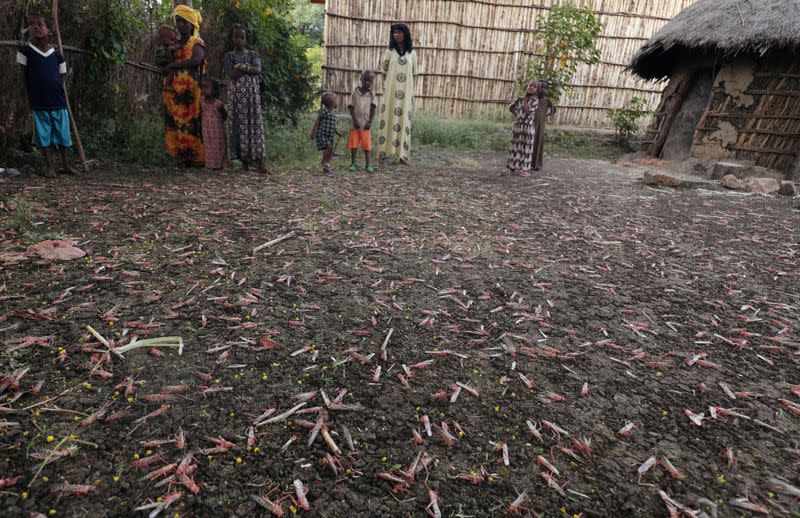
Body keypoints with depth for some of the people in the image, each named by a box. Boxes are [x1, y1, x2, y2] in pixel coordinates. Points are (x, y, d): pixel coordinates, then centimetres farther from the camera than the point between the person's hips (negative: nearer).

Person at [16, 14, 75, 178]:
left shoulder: (57, 55, 5)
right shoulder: (24, 51, 0)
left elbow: (62, 81, 9)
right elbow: (23, 78, 3)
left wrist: (65, 101, 4)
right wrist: (29, 99, 0)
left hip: (59, 102, 1)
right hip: (39, 103, -1)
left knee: (63, 134, 7)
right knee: (43, 135, 4)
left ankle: (65, 164, 19)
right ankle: (49, 166, 11)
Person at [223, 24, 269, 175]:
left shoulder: (253, 54, 13)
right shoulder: (228, 57, 8)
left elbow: (258, 70, -5)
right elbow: (232, 75, -8)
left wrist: (242, 67, -13)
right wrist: (249, 68, -6)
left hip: (252, 93, 0)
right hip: (236, 94, 0)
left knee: (255, 124, -8)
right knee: (239, 125, -3)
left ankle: (261, 164, -15)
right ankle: (243, 161, 3)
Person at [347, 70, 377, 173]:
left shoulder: (371, 94, 4)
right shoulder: (355, 91, 2)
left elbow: (373, 109, 1)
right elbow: (351, 107, -1)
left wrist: (370, 122, -8)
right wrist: (355, 120, -10)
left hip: (366, 124, 0)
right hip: (356, 124, 0)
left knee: (367, 145, 0)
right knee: (354, 144, 4)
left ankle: (368, 165, 5)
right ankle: (353, 164, 13)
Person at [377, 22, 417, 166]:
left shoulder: (412, 54, 8)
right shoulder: (389, 52, 6)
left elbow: (413, 76, 10)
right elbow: (384, 74, 6)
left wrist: (412, 94, 6)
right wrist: (384, 91, 0)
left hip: (405, 94, 1)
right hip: (390, 92, -1)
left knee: (404, 121, 0)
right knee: (388, 120, -2)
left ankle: (402, 154, 4)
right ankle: (385, 153, 0)